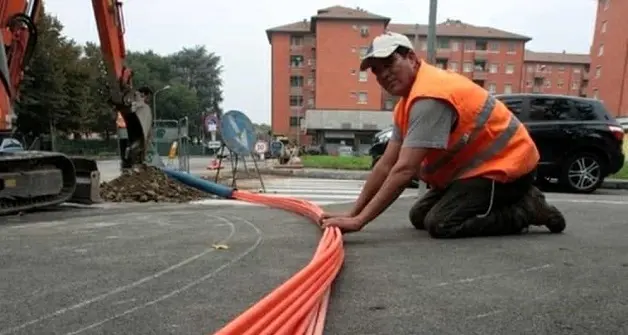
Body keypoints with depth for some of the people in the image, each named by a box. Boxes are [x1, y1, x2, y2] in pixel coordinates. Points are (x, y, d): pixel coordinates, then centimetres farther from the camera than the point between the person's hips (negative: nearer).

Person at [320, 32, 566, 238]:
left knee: (440, 223, -22)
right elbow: (386, 165, 2)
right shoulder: (407, 102, 6)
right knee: (419, 216, 11)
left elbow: (404, 170, -33)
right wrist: (352, 213, -3)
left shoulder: (428, 97, -27)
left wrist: (359, 221, -31)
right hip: (477, 164, 10)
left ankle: (526, 210, -3)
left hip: (505, 164, -10)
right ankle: (516, 201, 15)